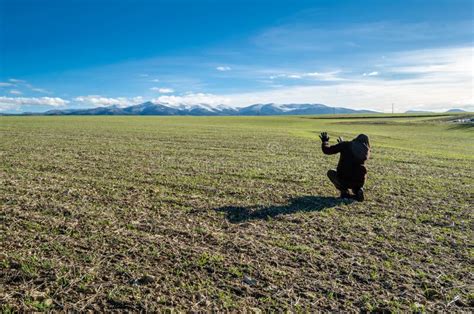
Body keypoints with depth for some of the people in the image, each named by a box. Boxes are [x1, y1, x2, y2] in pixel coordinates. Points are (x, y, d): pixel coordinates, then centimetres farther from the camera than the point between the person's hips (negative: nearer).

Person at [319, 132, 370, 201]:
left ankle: (344, 192, 8)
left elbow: (327, 150, 1)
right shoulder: (366, 151, 7)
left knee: (330, 172, 28)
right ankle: (358, 191, 7)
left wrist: (324, 141, 22)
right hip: (359, 182, 3)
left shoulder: (346, 145, -2)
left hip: (343, 180, -3)